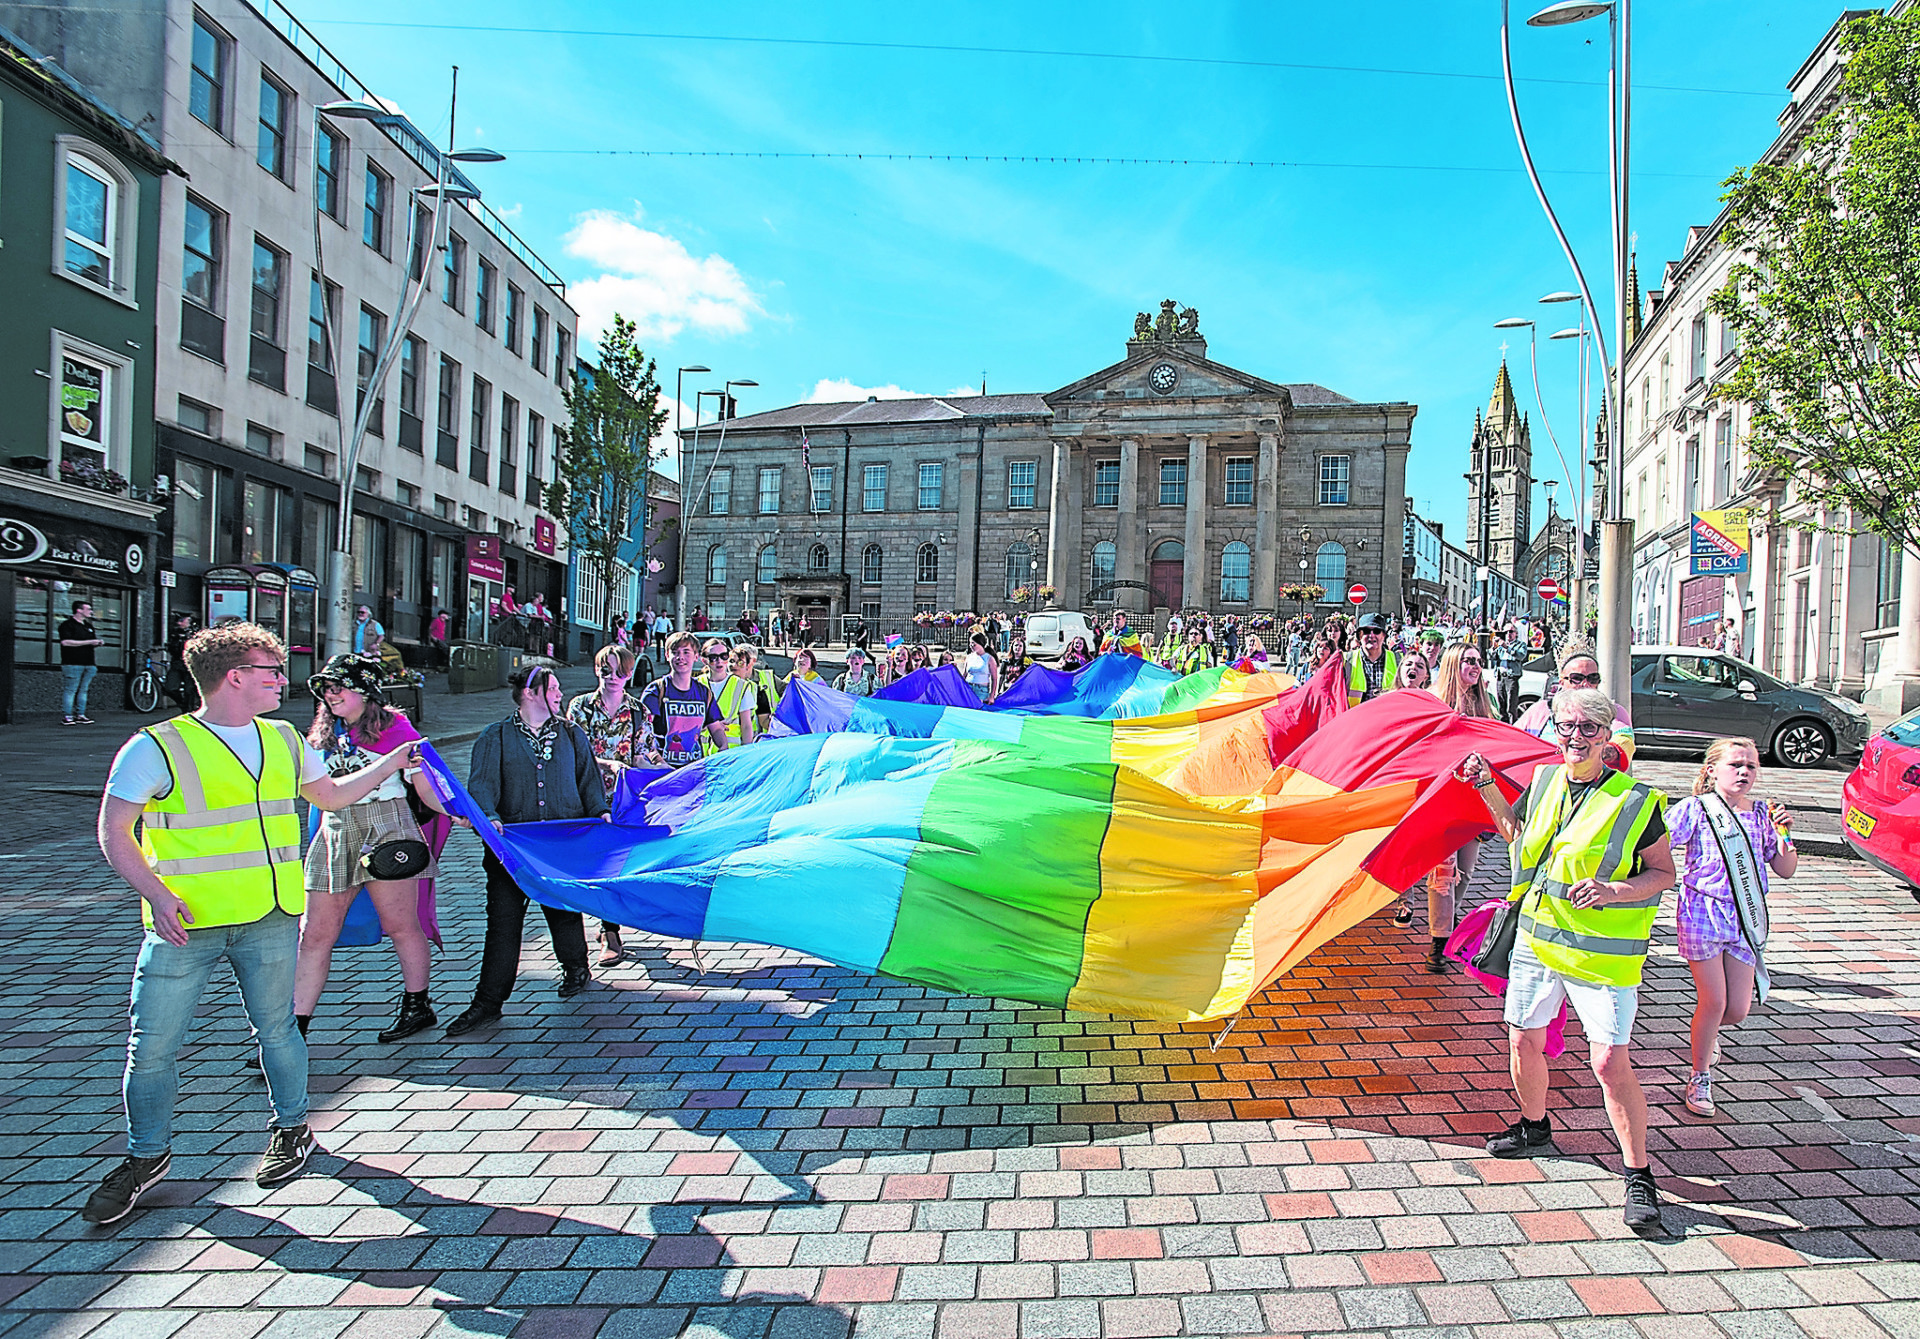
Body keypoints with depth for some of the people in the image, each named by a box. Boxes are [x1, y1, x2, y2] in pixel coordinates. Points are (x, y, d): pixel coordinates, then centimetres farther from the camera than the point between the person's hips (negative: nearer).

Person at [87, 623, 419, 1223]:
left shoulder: (284, 740, 9)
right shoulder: (158, 747, -8)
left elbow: (331, 794, 24)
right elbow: (114, 832, -7)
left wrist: (391, 764, 20)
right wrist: (156, 894, -18)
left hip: (271, 918, 4)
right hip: (184, 923, -3)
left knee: (276, 1028, 12)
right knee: (152, 1045, 3)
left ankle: (291, 1130, 31)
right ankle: (147, 1156, 26)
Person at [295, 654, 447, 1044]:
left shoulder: (393, 726, -2)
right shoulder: (324, 735, 15)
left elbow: (424, 784, -5)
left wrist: (457, 812, -19)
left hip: (386, 829, -5)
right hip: (335, 834, 6)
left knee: (400, 924, 2)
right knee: (315, 934, 3)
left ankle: (418, 1007, 17)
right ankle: (296, 1025, 10)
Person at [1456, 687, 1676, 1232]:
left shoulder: (1637, 801, -11)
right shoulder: (1543, 781, 3)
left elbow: (1664, 873, -5)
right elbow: (1515, 830, 21)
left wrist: (1613, 890, -22)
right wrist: (1487, 787, 10)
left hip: (1602, 951, -5)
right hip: (1537, 936, 5)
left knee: (1611, 1061, -8)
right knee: (1524, 1040, 14)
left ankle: (1639, 1175, 10)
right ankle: (1534, 1126, 40)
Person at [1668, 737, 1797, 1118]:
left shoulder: (1762, 814, 8)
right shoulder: (1694, 809, -5)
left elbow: (1785, 870, 9)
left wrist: (1784, 834, -5)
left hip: (1746, 918, 4)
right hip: (1702, 912, -4)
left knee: (1738, 1009, 3)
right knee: (1714, 1001, -5)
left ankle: (1707, 1029, 40)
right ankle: (1699, 1078, 15)